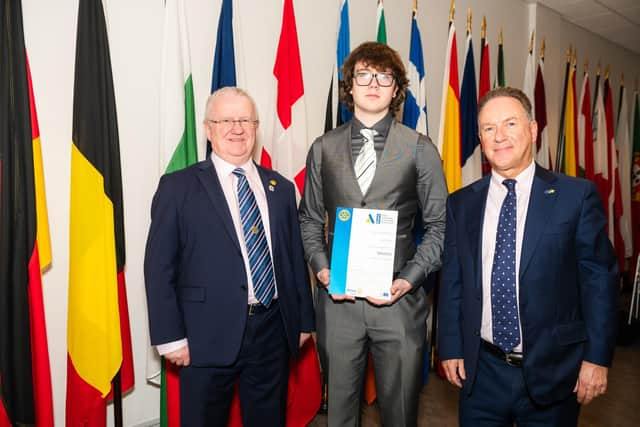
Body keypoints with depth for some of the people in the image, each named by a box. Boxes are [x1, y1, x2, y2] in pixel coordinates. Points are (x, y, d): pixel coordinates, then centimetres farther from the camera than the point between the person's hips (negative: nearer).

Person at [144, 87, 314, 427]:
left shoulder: (280, 188, 7)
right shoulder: (178, 187, -4)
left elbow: (295, 259, 9)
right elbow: (159, 267, -6)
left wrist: (304, 320, 10)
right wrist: (170, 337, -9)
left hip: (273, 332, 4)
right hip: (208, 337, -3)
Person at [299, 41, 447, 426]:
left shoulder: (420, 150, 0)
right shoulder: (324, 148, 6)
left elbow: (439, 226, 1)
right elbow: (310, 219, 10)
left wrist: (408, 279, -10)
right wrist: (322, 269, -5)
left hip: (399, 298, -1)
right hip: (337, 298, 2)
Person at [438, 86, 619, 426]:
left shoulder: (577, 195, -5)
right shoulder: (461, 203, 1)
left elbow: (599, 279, -3)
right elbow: (452, 281, 4)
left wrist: (597, 357, -5)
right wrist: (450, 348, 3)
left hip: (552, 371, -1)